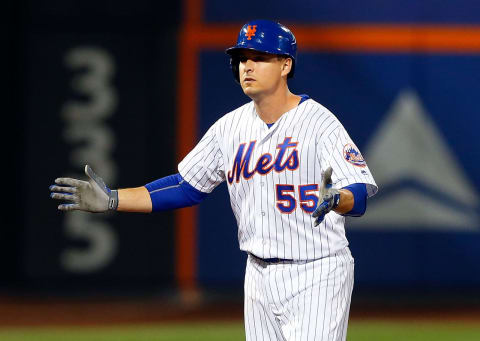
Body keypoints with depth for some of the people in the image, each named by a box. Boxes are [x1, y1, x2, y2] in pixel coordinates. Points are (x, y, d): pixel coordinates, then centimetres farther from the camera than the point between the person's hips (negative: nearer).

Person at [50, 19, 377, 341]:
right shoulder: (231, 126, 8)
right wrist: (112, 200, 5)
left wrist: (335, 200, -44)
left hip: (317, 276, -6)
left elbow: (361, 194, -20)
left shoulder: (320, 122, -11)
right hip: (260, 276, 6)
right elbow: (185, 187, 13)